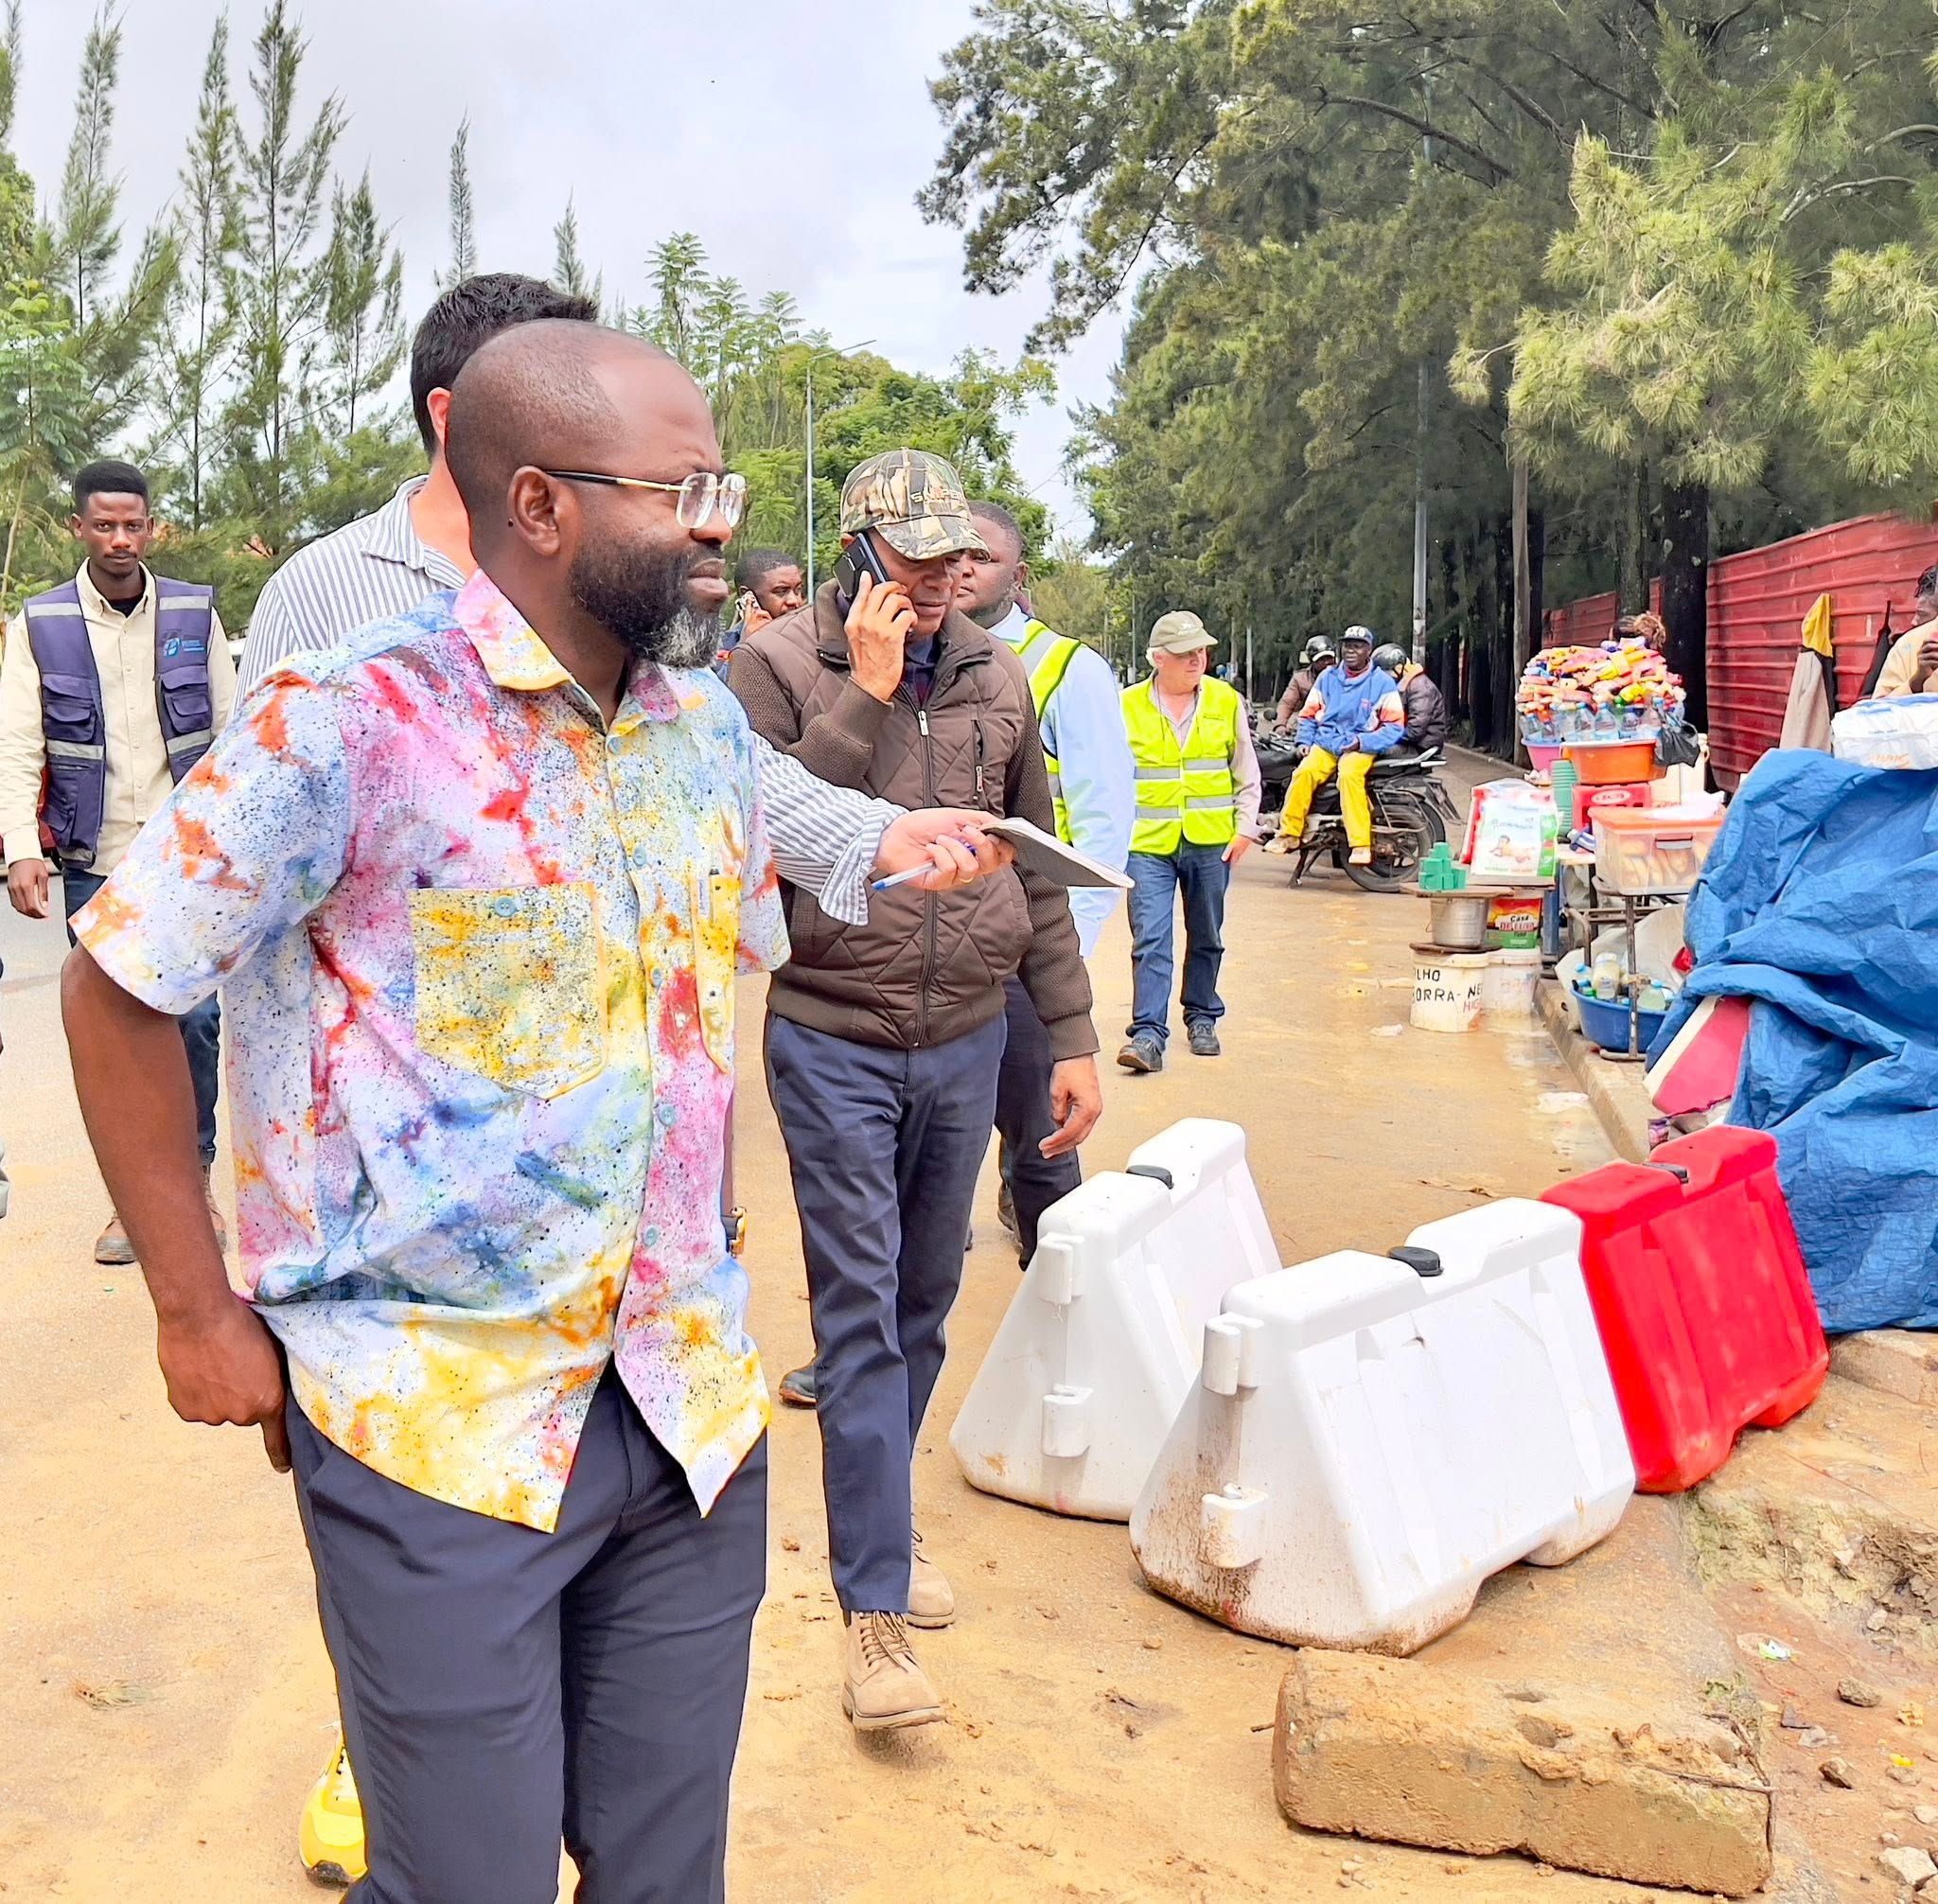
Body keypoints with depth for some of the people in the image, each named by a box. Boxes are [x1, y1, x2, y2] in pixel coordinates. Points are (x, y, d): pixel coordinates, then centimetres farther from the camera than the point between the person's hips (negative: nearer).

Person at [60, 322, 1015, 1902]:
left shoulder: (709, 725, 5)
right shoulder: (353, 721, -15)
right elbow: (115, 990, -8)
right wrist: (197, 1312, -7)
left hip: (689, 1402, 6)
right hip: (440, 1419, -5)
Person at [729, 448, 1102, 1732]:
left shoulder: (996, 676, 7)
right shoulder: (779, 665, -6)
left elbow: (1036, 867, 11)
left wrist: (1074, 1036, 9)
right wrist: (868, 693, -19)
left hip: (969, 1040, 4)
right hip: (836, 1042, -4)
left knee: (926, 1299, 15)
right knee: (859, 1310, -4)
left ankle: (880, 1515, 36)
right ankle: (875, 1603, 3)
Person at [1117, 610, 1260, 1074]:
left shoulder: (1226, 701, 5)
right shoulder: (1128, 705, 0)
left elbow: (1247, 775, 11)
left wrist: (1245, 828, 3)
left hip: (1211, 843, 2)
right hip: (1148, 843, -2)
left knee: (1206, 940, 13)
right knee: (1150, 942, -9)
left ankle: (1202, 1019, 28)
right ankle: (1148, 1034, -9)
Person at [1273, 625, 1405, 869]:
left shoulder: (1383, 683, 3)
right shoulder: (1328, 678, 14)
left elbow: (1394, 726, 0)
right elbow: (1308, 713, 20)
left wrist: (1363, 742, -13)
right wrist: (1305, 741, 4)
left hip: (1361, 747, -3)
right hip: (1325, 743, 3)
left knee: (1349, 775, -36)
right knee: (1305, 772, -28)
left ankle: (1361, 845, -39)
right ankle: (1290, 832, -21)